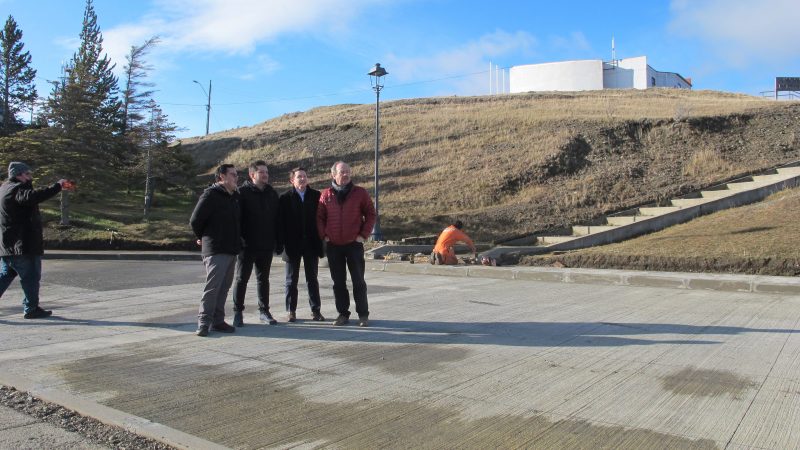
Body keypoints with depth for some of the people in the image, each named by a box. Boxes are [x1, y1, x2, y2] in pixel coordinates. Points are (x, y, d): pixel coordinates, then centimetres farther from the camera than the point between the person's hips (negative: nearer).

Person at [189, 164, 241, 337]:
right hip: (215, 250, -8)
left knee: (224, 286, 10)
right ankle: (204, 322, -4)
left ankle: (217, 321, 17)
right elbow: (195, 221, -10)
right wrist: (203, 237, 4)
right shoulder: (211, 195, -10)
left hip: (231, 249, 8)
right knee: (213, 286, -10)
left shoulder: (235, 197, 14)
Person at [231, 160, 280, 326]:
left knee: (263, 279, 13)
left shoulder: (272, 194, 9)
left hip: (266, 245, 5)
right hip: (247, 245, -4)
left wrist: (278, 241, 8)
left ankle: (264, 311, 22)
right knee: (241, 279, 4)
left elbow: (277, 219, 12)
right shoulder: (242, 192, -6)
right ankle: (238, 312, 13)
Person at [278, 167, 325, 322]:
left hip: (311, 244, 1)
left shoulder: (316, 196, 2)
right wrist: (283, 241, -8)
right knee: (291, 280, 8)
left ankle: (315, 310, 16)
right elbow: (281, 221, -3)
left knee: (312, 279, 9)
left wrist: (320, 238, -3)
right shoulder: (285, 198, -2)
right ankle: (291, 311, 17)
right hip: (292, 245, -1)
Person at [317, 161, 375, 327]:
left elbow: (371, 214, 2)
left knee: (358, 281, 1)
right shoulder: (326, 194, 4)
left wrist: (364, 235, -4)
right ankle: (343, 314, 17)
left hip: (354, 244, -2)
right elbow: (319, 217, 9)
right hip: (333, 246, 2)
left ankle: (363, 315, 10)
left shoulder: (360, 192, 0)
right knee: (338, 282, 7)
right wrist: (324, 236, -1)